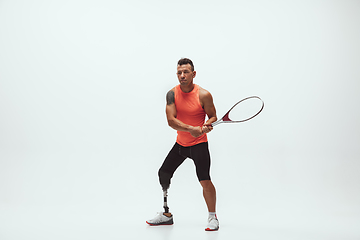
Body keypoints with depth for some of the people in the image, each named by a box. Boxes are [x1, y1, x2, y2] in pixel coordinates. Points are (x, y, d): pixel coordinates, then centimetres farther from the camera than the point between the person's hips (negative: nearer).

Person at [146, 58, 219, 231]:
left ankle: (212, 217, 8)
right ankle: (166, 215, 25)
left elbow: (213, 116, -3)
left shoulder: (203, 95, -14)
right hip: (180, 143, 5)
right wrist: (191, 129, -30)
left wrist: (207, 125, -26)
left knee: (204, 180, -16)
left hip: (199, 144, -4)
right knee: (163, 174, 8)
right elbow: (171, 120, -15)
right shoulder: (172, 94, -7)